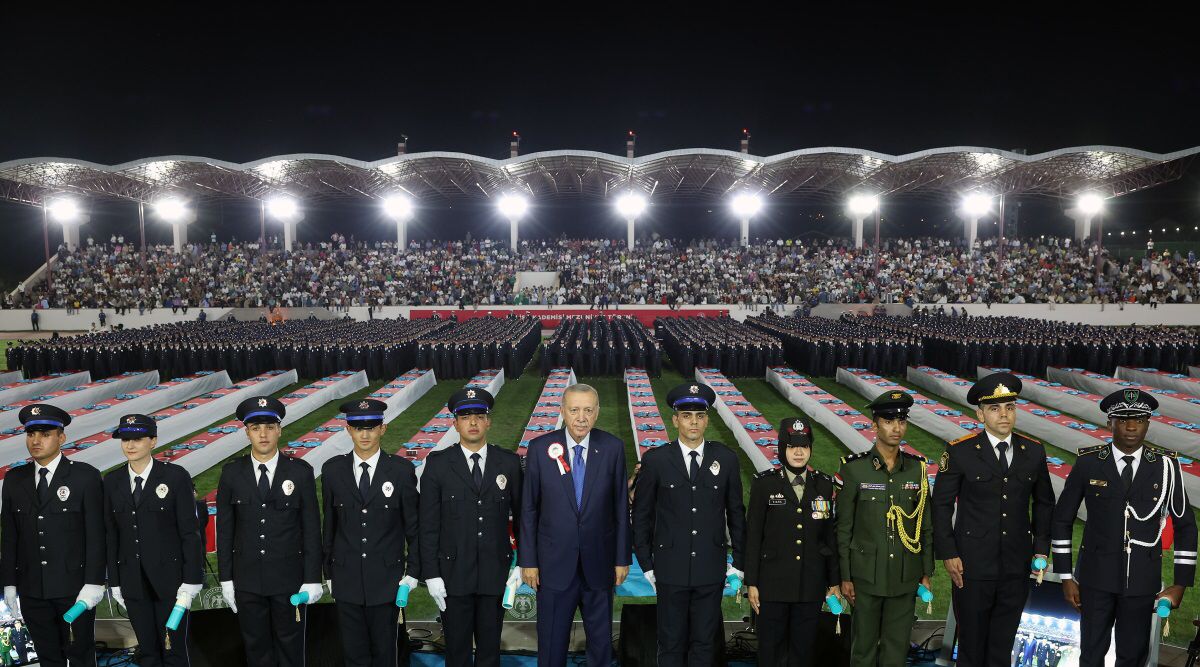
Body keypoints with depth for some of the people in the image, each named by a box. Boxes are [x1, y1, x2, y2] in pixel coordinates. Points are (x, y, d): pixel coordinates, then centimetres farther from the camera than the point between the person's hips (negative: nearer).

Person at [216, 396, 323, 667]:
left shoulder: (301, 472, -7)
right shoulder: (231, 473, -2)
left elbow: (311, 529, -5)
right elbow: (224, 530, 3)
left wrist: (313, 579, -6)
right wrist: (226, 579, 2)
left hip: (289, 578, -1)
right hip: (247, 579, 1)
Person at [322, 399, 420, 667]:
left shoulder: (402, 470, -7)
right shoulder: (332, 470, -1)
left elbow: (413, 524, -1)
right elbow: (329, 524, 6)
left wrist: (413, 572, -1)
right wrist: (328, 572, 8)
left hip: (387, 578, -1)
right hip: (346, 579, 2)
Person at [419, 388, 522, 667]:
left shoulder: (509, 462, -1)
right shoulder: (438, 464, -4)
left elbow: (521, 515, 5)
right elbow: (428, 525, -3)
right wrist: (431, 575, -6)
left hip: (495, 571, 1)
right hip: (453, 573, -1)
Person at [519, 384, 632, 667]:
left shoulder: (613, 447, -7)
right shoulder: (540, 448, -8)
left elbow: (620, 506, -1)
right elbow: (529, 509, -3)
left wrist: (623, 558, 1)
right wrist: (528, 560, -2)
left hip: (599, 562, 1)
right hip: (554, 563, 0)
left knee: (601, 640, 16)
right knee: (552, 642, 12)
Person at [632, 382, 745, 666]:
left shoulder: (726, 459, -1)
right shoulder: (655, 460, -5)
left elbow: (736, 513, 6)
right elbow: (642, 516, 1)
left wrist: (738, 563, 6)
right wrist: (646, 565, 1)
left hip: (711, 570, 1)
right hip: (671, 570, -1)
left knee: (704, 643, 13)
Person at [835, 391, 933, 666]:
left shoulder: (917, 468, 1)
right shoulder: (854, 469, -8)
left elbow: (925, 524, 8)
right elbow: (843, 527, -4)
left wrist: (926, 572, 8)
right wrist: (845, 576, -4)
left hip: (906, 578, 3)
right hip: (866, 575, -2)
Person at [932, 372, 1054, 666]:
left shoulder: (1034, 451, 2)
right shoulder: (960, 452, -8)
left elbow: (1044, 503, 12)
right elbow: (942, 504, -4)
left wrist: (1041, 549, 6)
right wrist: (948, 554, -8)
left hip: (1016, 566, 3)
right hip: (972, 564, -3)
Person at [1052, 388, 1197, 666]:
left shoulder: (1166, 465, -6)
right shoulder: (1088, 462, -9)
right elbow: (1062, 520, -1)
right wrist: (1066, 576, -2)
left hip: (1142, 580, 1)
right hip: (1097, 575, -1)